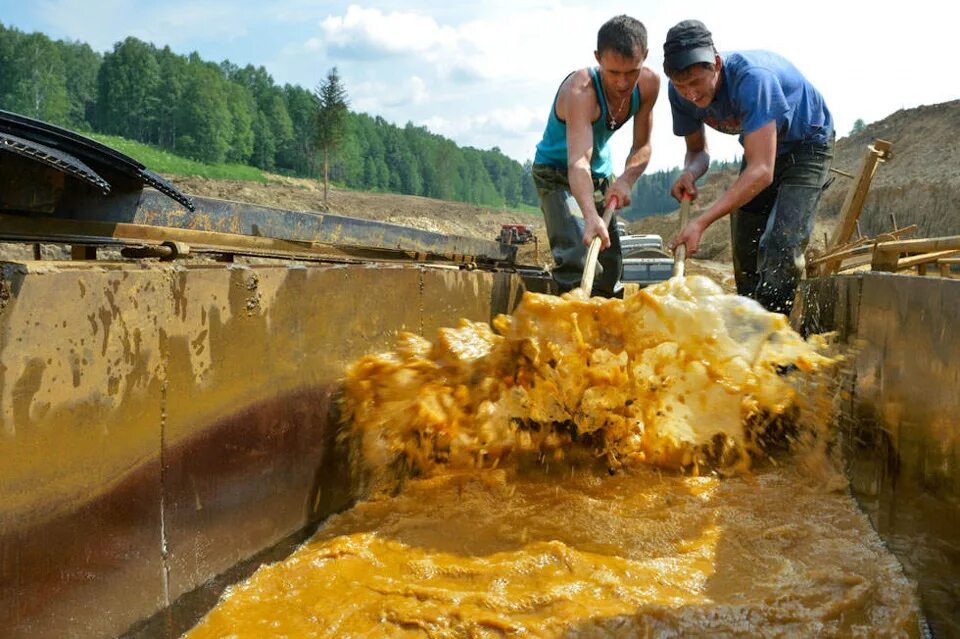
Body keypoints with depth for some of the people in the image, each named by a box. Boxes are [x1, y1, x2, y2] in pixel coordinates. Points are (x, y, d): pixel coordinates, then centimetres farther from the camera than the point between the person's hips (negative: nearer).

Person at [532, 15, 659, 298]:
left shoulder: (649, 84, -17)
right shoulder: (580, 91, -35)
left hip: (602, 174, 6)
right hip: (557, 172, -6)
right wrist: (591, 217, -64)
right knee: (577, 260, -25)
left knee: (611, 268, 10)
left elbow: (642, 147, -9)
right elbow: (578, 161, -48)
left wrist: (626, 180, -30)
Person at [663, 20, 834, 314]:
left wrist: (702, 222, -50)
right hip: (761, 147, 7)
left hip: (807, 143, -6)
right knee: (745, 255, 7)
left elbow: (762, 171, -43)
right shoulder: (681, 92, -19)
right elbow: (697, 150, -3)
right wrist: (689, 173, -29)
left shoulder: (751, 78, -39)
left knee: (780, 247, -24)